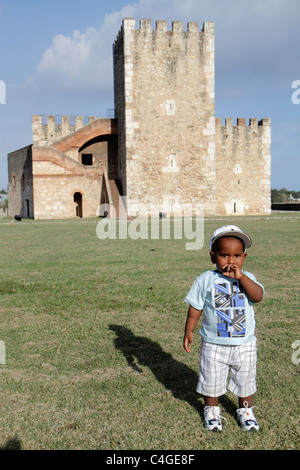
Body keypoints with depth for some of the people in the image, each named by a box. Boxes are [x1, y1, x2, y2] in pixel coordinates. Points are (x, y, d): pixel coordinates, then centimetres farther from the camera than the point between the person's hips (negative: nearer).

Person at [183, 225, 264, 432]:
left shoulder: (247, 278, -2)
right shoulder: (206, 280, -7)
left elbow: (258, 296, -22)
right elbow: (195, 308, -2)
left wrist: (241, 276, -27)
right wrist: (189, 331, -3)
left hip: (244, 344, 1)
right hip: (214, 344, -1)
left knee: (245, 379, 16)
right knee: (211, 379, 13)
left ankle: (246, 410, 40)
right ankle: (212, 410, 37)